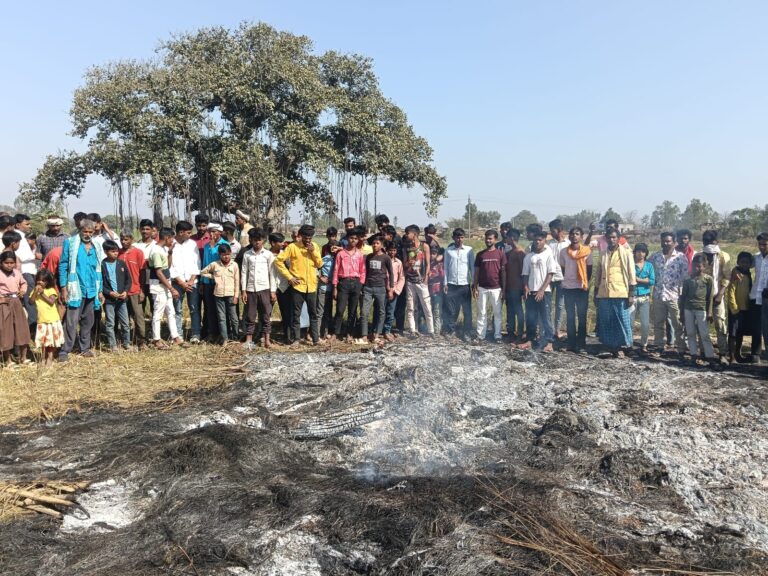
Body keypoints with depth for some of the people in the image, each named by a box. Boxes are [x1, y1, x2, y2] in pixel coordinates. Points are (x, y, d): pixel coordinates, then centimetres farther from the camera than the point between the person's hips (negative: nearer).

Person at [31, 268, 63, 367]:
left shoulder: (51, 290, -4)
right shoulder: (35, 291, 7)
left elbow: (51, 302, -16)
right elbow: (31, 301, -6)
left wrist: (42, 293, -18)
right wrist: (35, 292, -16)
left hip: (52, 320, -3)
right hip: (41, 320, 3)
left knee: (52, 339, 3)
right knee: (43, 340, 8)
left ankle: (50, 358, 11)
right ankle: (43, 358, 18)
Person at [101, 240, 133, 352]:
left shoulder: (121, 263, 5)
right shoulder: (102, 265, -5)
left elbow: (129, 280, 9)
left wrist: (126, 291, -5)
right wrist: (109, 292, -14)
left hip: (122, 298, 3)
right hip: (109, 299, -3)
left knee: (125, 323, 6)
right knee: (110, 323, 4)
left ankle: (126, 343, 18)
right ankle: (113, 345, 12)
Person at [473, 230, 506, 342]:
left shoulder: (500, 254, 0)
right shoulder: (480, 254, 4)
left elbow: (503, 272, 1)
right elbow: (476, 271, 7)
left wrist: (504, 289, -3)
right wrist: (475, 287, 0)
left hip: (496, 288, -1)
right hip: (482, 288, 1)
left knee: (497, 313, 4)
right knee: (482, 313, 6)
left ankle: (497, 335, 11)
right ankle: (480, 335, 11)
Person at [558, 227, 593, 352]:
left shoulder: (587, 251, -1)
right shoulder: (563, 252, 2)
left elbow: (590, 269, 5)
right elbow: (562, 269, 9)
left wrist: (586, 283, 1)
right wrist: (565, 281, 4)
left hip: (582, 288, -1)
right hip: (568, 287, 1)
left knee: (582, 316, 2)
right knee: (570, 316, 4)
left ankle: (581, 344, 7)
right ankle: (571, 343, 10)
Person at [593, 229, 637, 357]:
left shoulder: (626, 253, 2)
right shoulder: (603, 255, 13)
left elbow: (631, 274, -1)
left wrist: (631, 294, -7)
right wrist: (596, 294, 14)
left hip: (621, 293, -4)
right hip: (604, 294, 4)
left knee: (623, 321, -1)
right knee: (606, 321, 5)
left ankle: (623, 346, 8)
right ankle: (612, 346, 14)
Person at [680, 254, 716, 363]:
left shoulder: (708, 279, 1)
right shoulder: (688, 279, 7)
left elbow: (710, 297, 1)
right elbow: (683, 296, 9)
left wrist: (709, 312, -4)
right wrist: (681, 312, 7)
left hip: (701, 309, -3)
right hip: (688, 309, 3)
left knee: (704, 334, -5)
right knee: (690, 333, 5)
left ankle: (710, 356, -3)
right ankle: (694, 355, 11)